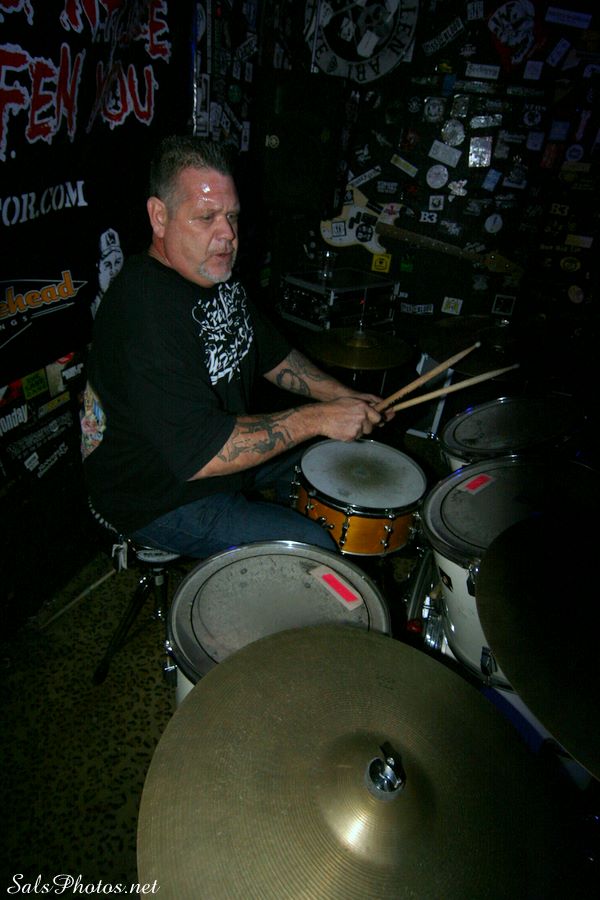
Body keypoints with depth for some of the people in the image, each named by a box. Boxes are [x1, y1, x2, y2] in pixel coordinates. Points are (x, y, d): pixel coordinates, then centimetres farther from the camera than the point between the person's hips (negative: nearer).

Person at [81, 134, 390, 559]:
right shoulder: (145, 310, -32)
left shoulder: (220, 276, 0)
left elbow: (273, 354, 11)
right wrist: (318, 418, -31)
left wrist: (345, 397, -3)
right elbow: (199, 453, -37)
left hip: (230, 449, 9)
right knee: (314, 547, -13)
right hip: (163, 500, -9)